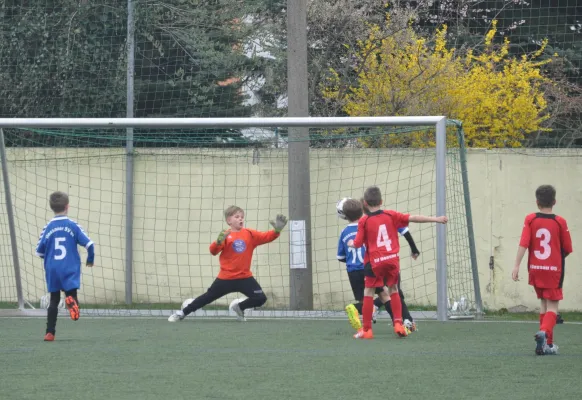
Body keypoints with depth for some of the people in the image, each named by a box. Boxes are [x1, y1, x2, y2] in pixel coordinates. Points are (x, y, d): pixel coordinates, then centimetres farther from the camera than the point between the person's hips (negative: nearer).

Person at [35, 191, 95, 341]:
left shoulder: (47, 228, 0)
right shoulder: (73, 226, -4)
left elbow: (39, 252, 2)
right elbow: (89, 244, -7)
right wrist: (90, 259, 11)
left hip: (52, 271, 2)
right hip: (70, 271, -2)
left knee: (54, 301, 12)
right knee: (71, 294, 1)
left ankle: (50, 333, 8)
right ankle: (71, 301, -37)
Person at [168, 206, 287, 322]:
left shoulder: (250, 234, 0)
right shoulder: (225, 235, -9)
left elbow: (267, 237, -7)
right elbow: (213, 251, -16)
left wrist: (277, 230, -26)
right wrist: (219, 242, -36)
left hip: (245, 277, 3)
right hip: (226, 278, -3)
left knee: (260, 299, -8)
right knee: (208, 297, 6)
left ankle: (239, 307, 20)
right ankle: (182, 313, 23)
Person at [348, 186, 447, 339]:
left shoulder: (364, 221, -2)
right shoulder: (391, 215, 4)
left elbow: (358, 244, -2)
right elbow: (414, 218, 0)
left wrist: (351, 243, 22)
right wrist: (436, 219, 4)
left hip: (375, 263, -3)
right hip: (392, 260, 3)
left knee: (368, 293, 6)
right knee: (393, 290, 18)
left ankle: (366, 329, 5)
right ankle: (398, 323, 8)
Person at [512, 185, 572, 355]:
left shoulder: (530, 220, -2)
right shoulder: (560, 222, -5)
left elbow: (523, 244, -11)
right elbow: (568, 249, 1)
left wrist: (516, 265, -13)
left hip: (535, 269, 3)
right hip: (554, 270, -3)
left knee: (543, 303, 18)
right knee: (552, 306, -1)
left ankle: (548, 344, 22)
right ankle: (544, 332, -30)